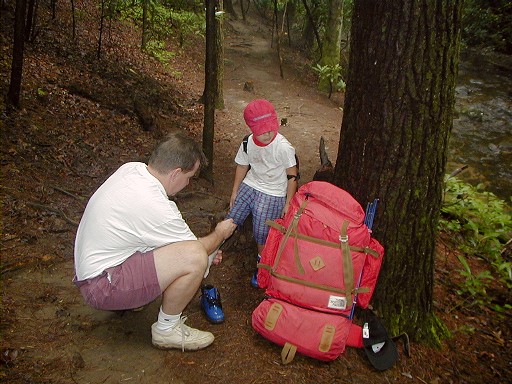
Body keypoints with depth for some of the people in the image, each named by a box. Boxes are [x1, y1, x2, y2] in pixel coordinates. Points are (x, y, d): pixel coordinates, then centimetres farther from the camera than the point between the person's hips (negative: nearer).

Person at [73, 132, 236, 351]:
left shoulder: (131, 168, -2)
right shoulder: (156, 208, -27)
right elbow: (198, 250, -10)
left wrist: (207, 249, 13)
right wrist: (220, 234, 11)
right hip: (101, 287, -9)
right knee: (194, 257, -25)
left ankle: (128, 299, 19)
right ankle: (166, 330, -2)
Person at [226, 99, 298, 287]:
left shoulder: (284, 147, -20)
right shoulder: (248, 143, -6)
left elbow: (292, 176, -12)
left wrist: (288, 203, -10)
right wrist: (235, 192, 16)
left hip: (273, 193, -5)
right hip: (250, 185, 5)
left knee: (261, 233, -8)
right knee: (231, 220, 7)